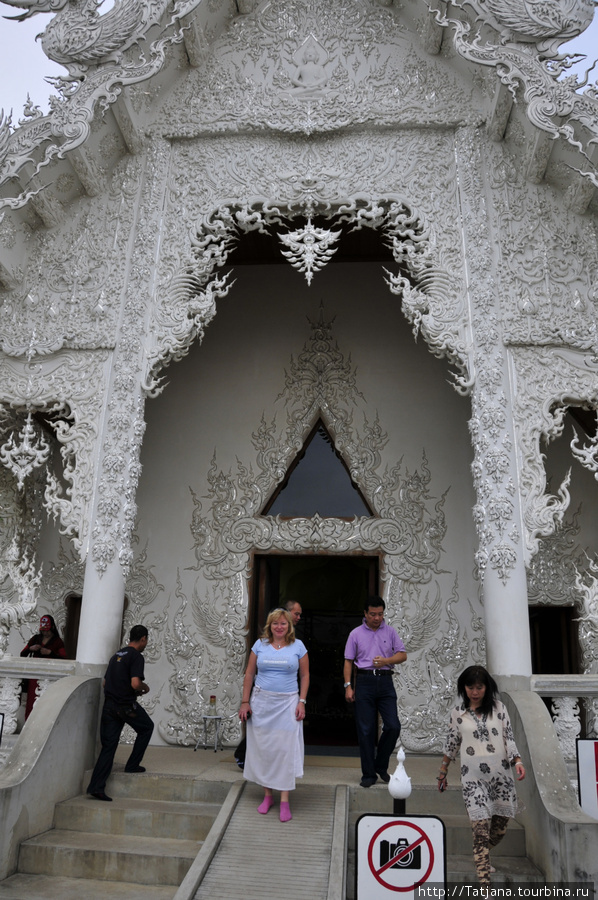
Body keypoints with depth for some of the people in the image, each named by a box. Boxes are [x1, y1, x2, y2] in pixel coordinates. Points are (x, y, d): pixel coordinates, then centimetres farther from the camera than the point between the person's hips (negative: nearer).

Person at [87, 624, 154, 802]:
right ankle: (132, 764, 20)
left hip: (109, 705, 7)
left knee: (108, 746, 7)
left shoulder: (117, 655, 15)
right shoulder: (136, 656, -11)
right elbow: (135, 683, -23)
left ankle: (96, 786, 0)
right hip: (127, 706, -7)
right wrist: (145, 687, 0)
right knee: (147, 727, 19)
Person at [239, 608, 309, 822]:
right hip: (261, 702, 2)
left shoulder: (298, 646, 1)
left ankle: (285, 800, 5)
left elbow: (305, 676, 5)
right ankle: (267, 795, 22)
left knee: (286, 749, -4)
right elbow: (249, 675, 6)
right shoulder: (260, 645, 3)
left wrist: (302, 702, -3)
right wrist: (245, 702, 1)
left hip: (287, 703, -1)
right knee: (262, 748, 7)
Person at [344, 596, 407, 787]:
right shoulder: (356, 634, 4)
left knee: (393, 726, -5)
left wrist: (386, 661, -11)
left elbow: (403, 655, 7)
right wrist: (348, 686, -3)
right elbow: (348, 661, 5)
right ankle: (368, 774, 13)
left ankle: (381, 766, 17)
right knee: (366, 730, 1)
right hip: (364, 681, -1)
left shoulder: (390, 631, 8)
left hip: (385, 681, 1)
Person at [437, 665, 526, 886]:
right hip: (473, 778, -2)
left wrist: (517, 761, -14)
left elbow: (509, 738, 2)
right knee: (481, 829, -8)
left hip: (501, 775, 2)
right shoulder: (458, 712, 2)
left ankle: (481, 857, 41)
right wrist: (442, 773, 15)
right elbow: (451, 744, 10)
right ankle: (484, 881, -2)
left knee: (500, 828, 12)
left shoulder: (499, 708, 2)